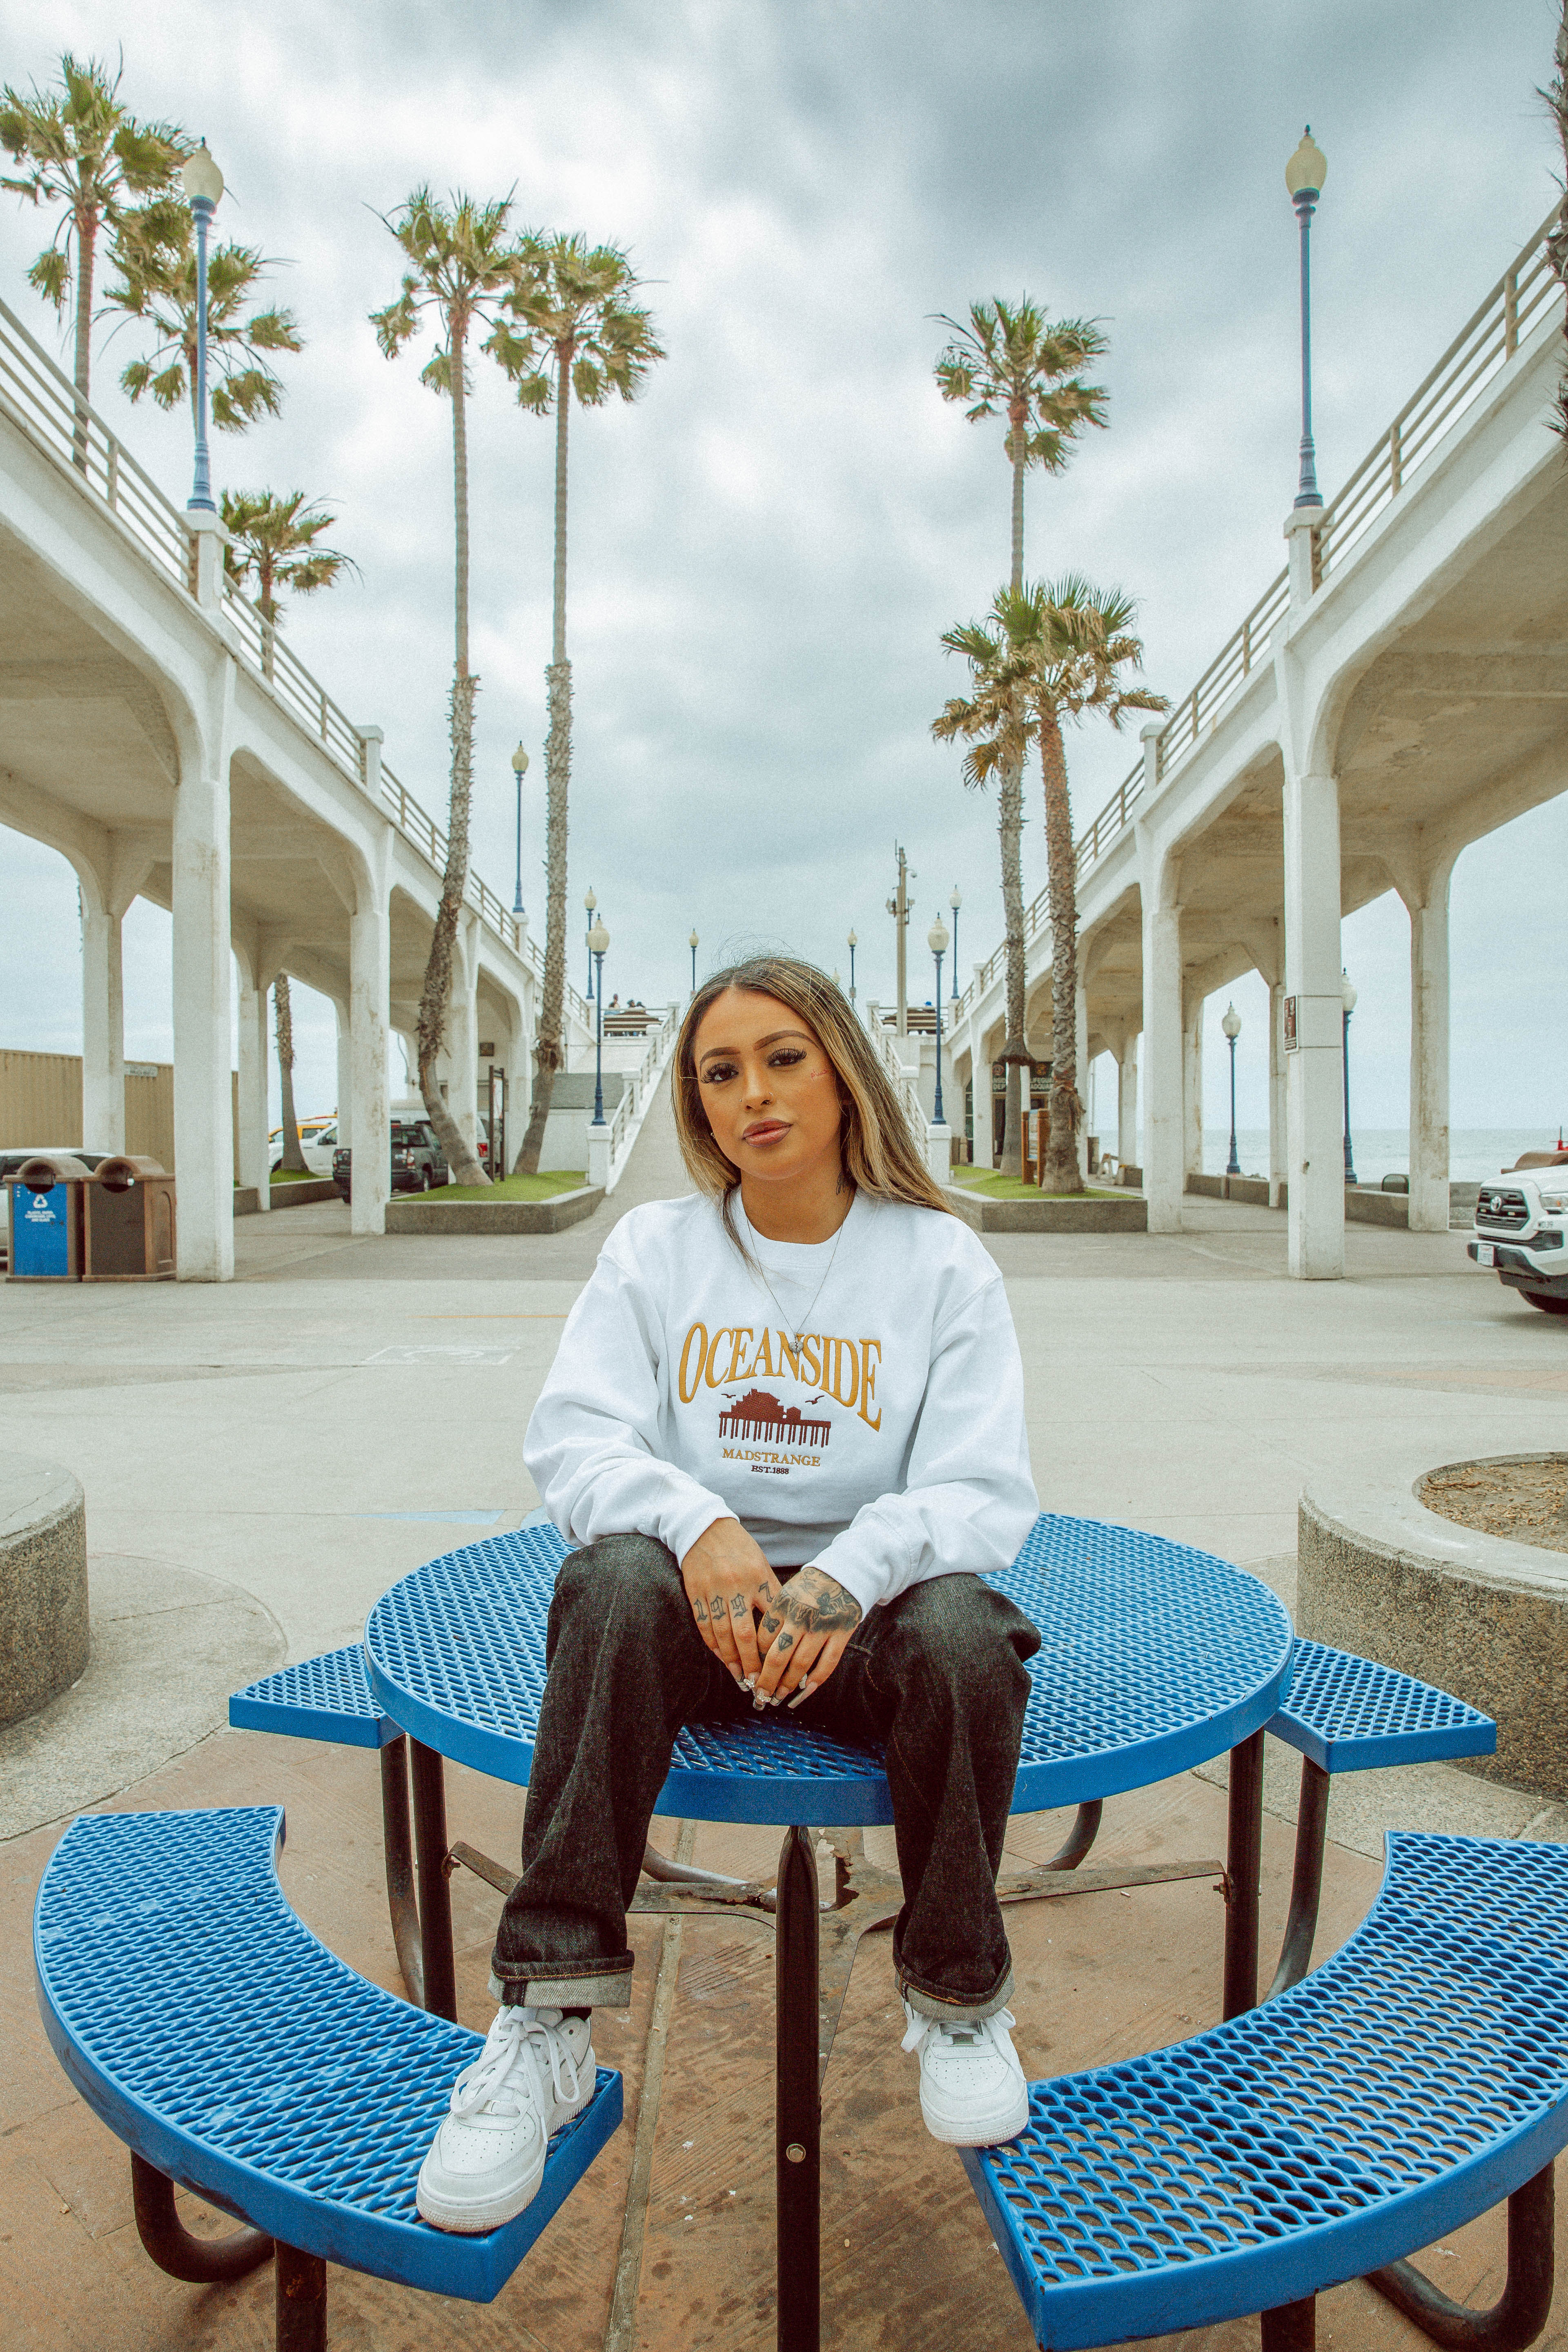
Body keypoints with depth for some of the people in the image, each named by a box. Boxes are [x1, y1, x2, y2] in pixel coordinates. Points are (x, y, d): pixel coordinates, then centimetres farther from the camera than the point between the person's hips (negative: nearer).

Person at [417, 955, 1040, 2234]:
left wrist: (850, 1574, -28)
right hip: (702, 1596, 1)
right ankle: (548, 2020, -22)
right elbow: (573, 1436, -6)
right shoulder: (654, 1246, 4)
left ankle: (957, 1995, -5)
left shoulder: (940, 1261, 0)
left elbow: (984, 1491, -7)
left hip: (866, 1599, 0)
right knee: (617, 1581, -31)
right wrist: (696, 1524, -28)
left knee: (964, 1634, -32)